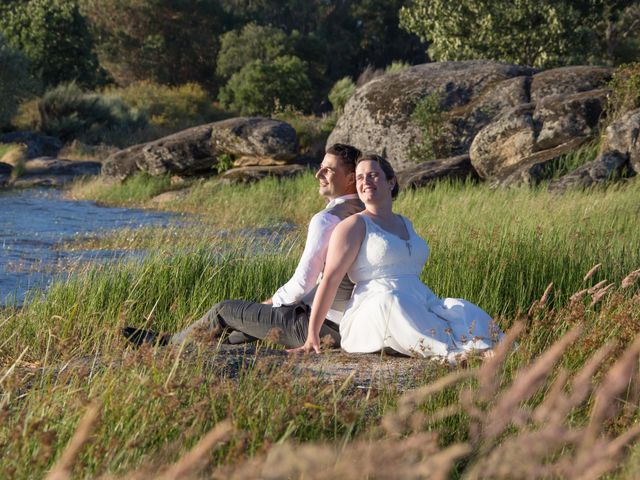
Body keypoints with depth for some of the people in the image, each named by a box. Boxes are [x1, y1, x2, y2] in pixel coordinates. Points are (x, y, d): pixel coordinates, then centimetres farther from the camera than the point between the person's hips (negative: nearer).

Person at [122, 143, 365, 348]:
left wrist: (275, 301, 0)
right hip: (352, 324, 8)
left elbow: (303, 282, -21)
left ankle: (168, 343, 29)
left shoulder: (326, 220, -20)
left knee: (224, 311, 7)